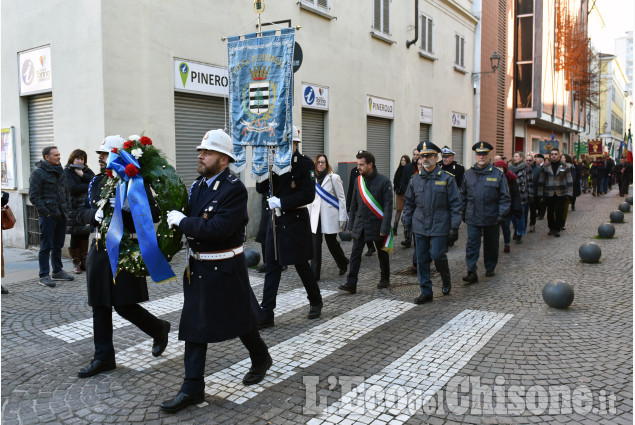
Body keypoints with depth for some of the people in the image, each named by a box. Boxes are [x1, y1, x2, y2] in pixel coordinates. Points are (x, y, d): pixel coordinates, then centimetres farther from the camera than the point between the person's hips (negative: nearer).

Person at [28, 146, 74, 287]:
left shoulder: (60, 171, 15)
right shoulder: (38, 173, -8)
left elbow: (66, 192, 23)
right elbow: (33, 196, -11)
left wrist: (67, 209, 14)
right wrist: (44, 212, -15)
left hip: (61, 216, 7)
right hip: (48, 216, -7)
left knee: (58, 245, 15)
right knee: (46, 247, -3)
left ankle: (57, 271, 25)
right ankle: (44, 276, 4)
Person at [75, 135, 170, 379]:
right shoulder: (97, 181, 11)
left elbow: (153, 215, -17)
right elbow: (81, 214, 9)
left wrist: (125, 208, -28)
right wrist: (95, 214, -12)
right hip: (99, 250, 7)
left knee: (124, 305, -3)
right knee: (100, 306, 11)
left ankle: (159, 329, 25)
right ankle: (103, 357, 24)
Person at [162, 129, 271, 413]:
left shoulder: (234, 189, -18)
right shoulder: (197, 185, 6)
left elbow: (218, 229, -28)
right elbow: (184, 217, 14)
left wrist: (182, 221, -20)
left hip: (225, 269, -7)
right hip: (197, 266, 7)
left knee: (239, 318, 13)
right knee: (194, 325, 8)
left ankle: (261, 358, 41)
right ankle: (193, 388, 18)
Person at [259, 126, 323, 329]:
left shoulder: (305, 163, -9)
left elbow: (308, 195, -16)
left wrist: (281, 202, -17)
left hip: (296, 221, -5)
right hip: (276, 220, 6)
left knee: (301, 265, 7)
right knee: (272, 266, 5)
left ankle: (315, 302, 31)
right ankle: (266, 314, 9)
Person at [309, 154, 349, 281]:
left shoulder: (334, 178, -3)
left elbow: (341, 198, -3)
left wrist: (342, 218, -8)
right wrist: (308, 216, 13)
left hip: (330, 216, -4)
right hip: (316, 216, 4)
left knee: (331, 242, 4)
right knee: (315, 244, -2)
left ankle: (343, 263, 33)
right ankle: (314, 274, 2)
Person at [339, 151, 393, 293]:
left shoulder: (384, 181, -11)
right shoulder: (358, 180, 5)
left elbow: (388, 206, -12)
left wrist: (384, 228, -16)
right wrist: (351, 225, 10)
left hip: (376, 224, -4)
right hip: (360, 225, 4)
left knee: (382, 253, 13)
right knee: (355, 253, -3)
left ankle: (385, 279, 31)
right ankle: (351, 284, -2)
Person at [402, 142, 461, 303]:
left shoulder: (447, 178, -4)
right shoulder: (415, 180, 7)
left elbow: (455, 204, -3)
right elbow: (409, 203, 14)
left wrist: (454, 227, -8)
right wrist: (407, 223, 8)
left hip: (439, 227, -4)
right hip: (420, 227, 4)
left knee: (437, 255, -7)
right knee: (422, 260, 5)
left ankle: (446, 281, 23)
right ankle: (426, 292, 16)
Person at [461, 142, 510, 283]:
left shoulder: (498, 174, -1)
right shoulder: (468, 174, 5)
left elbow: (504, 197, -1)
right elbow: (463, 195, 12)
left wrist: (502, 214, -9)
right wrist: (463, 213, 10)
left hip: (491, 218, 0)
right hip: (472, 217, 1)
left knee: (491, 244, 14)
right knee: (472, 245, -5)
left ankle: (490, 268, 31)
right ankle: (472, 272, -4)